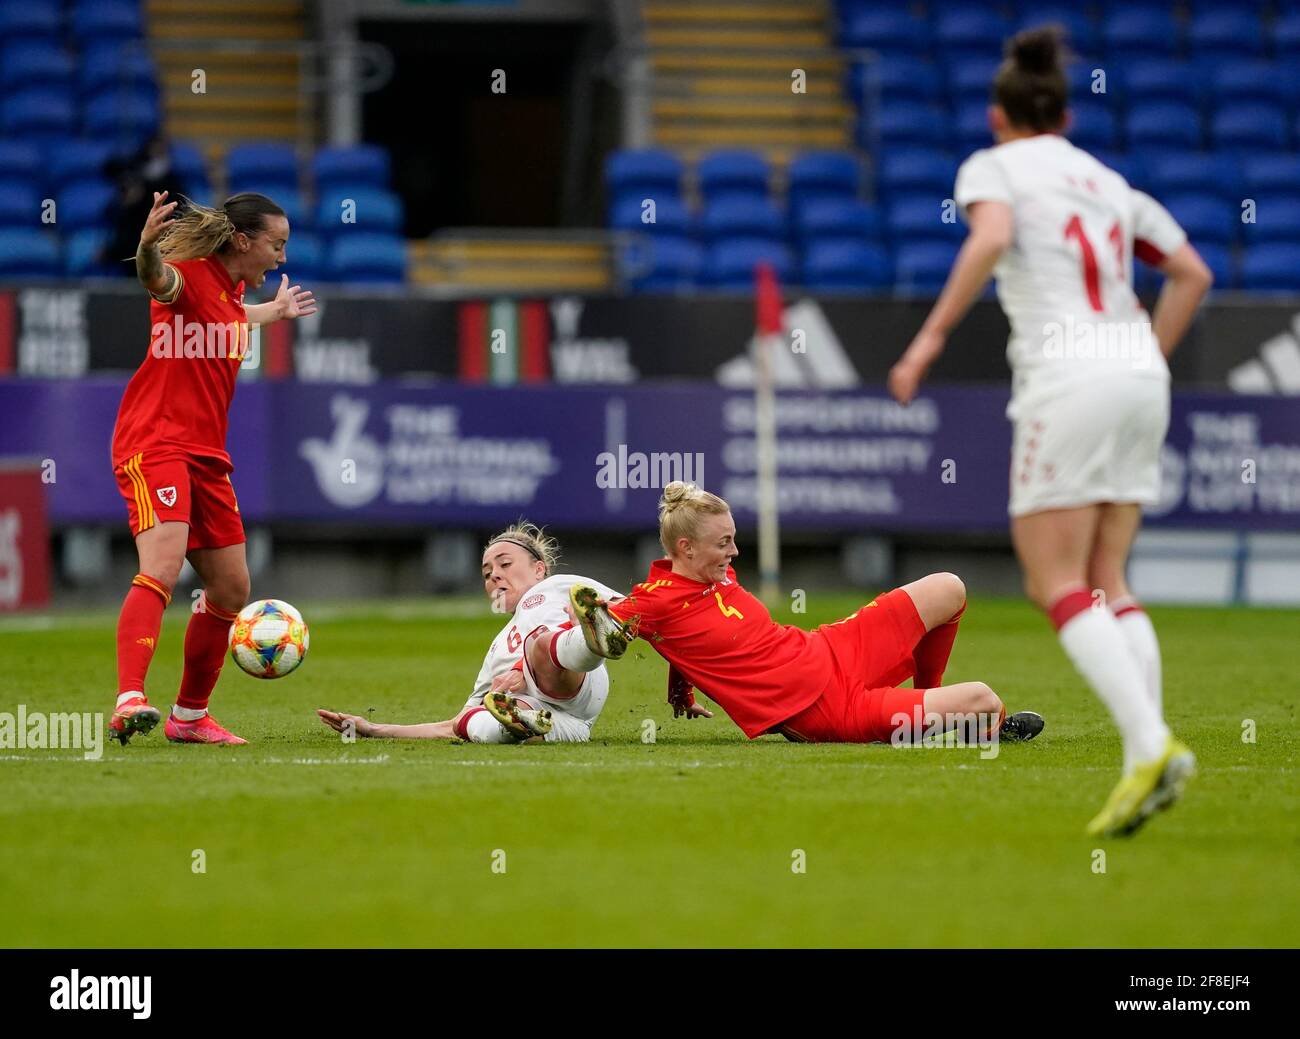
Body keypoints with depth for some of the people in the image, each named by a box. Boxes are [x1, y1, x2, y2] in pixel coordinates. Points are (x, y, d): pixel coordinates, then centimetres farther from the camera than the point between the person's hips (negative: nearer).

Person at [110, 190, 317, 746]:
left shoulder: (232, 289, 15)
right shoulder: (192, 275, -11)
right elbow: (160, 281, -37)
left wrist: (274, 310, 55)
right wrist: (148, 248, -59)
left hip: (206, 453, 9)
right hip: (154, 444, -9)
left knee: (231, 589, 11)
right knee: (162, 566, -28)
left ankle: (190, 716, 25)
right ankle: (129, 701, -39)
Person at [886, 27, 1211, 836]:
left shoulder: (993, 166, 5)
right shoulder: (1107, 182, 23)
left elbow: (992, 236, -16)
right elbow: (1192, 273, 22)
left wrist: (932, 335, -14)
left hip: (1065, 375, -6)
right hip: (1138, 377, 6)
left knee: (1058, 586, -5)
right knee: (1106, 583, 10)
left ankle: (1152, 745, -24)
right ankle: (1145, 766, -6)